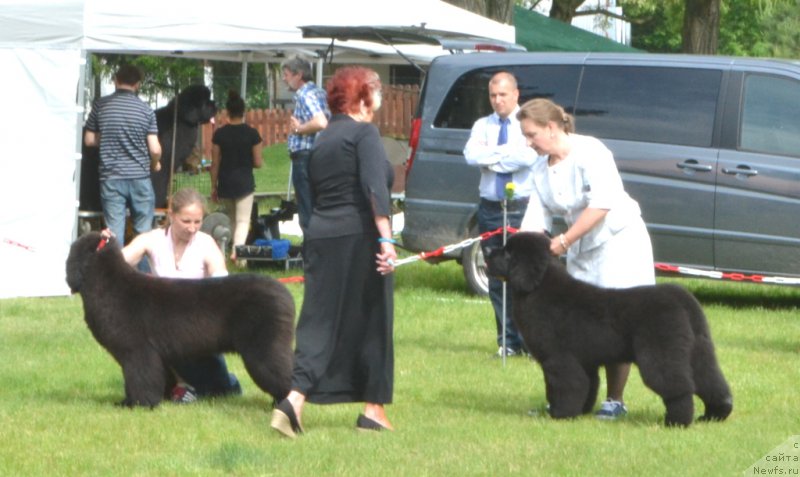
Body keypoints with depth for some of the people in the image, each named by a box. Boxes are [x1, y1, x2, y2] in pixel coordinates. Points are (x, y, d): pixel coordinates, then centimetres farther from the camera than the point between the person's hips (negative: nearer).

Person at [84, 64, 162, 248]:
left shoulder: (101, 105, -1)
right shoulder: (145, 109, -3)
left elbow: (89, 140, 6)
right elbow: (155, 149, -6)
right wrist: (155, 164, 15)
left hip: (111, 178, 1)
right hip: (139, 177, 0)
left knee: (114, 232, 2)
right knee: (143, 232, 8)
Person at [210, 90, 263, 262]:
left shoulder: (219, 134, -3)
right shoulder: (252, 134, -7)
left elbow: (215, 164, 0)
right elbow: (258, 163, -4)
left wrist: (213, 187, 9)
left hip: (225, 183, 2)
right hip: (244, 183, -2)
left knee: (230, 220, 19)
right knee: (243, 220, -3)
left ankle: (234, 248, 24)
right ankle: (237, 249, -23)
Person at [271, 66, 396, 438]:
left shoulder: (322, 140, 18)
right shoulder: (364, 133, -6)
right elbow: (375, 187, -18)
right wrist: (386, 239, -23)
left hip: (321, 238, 6)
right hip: (359, 237, -6)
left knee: (320, 321, 2)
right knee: (371, 323, 5)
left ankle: (296, 394, -18)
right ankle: (373, 408, 10)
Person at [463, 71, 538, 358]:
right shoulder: (483, 126, 12)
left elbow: (529, 156, -18)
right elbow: (471, 155, -7)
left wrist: (491, 159, -9)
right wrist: (507, 152, -11)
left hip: (522, 209, -4)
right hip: (491, 209, 4)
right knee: (497, 278, 5)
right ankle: (509, 342, 11)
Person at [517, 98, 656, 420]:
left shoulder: (589, 152, -17)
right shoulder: (540, 170, 6)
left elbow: (602, 203, -26)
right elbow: (535, 220, 3)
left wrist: (563, 241, -25)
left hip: (619, 240, -7)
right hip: (581, 252, 7)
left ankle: (615, 400, -3)